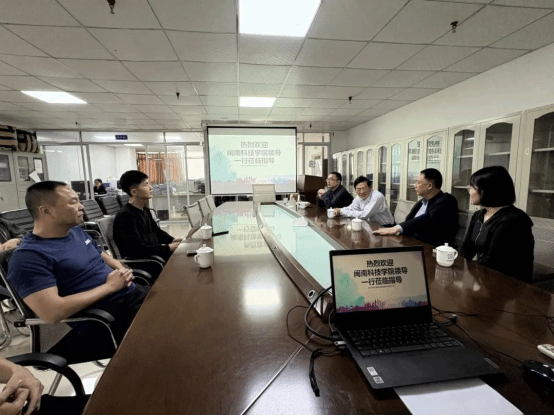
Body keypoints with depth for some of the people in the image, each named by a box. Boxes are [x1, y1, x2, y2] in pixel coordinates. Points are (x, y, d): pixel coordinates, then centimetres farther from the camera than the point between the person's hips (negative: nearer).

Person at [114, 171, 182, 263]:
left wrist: (172, 240, 1)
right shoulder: (125, 215, -17)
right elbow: (138, 248, -23)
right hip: (139, 262, -9)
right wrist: (168, 248, -21)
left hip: (154, 253, 9)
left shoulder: (145, 210, 12)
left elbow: (157, 231, 20)